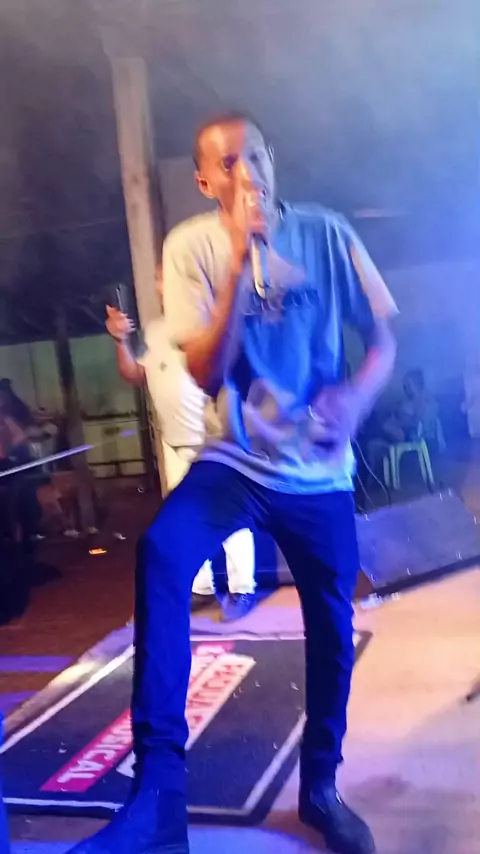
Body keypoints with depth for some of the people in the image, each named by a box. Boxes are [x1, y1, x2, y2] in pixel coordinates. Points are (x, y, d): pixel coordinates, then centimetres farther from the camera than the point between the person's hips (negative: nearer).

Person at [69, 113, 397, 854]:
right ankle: (159, 788, -21)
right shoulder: (191, 246, -6)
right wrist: (240, 262, -22)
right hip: (237, 459, -1)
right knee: (160, 553, -31)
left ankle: (321, 789, 36)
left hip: (320, 471, 2)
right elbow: (206, 373, -14)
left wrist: (356, 398, -20)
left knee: (331, 631, 10)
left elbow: (383, 338, 1)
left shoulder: (326, 234, -4)